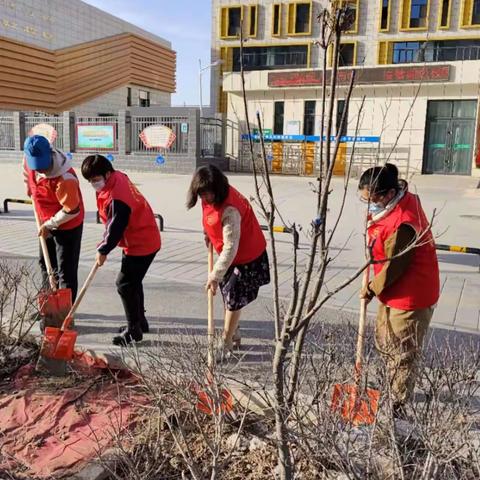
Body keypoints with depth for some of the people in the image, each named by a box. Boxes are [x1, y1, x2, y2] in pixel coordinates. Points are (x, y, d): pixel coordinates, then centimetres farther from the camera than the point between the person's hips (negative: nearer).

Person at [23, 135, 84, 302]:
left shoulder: (65, 179, -35)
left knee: (66, 271, -3)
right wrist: (31, 191, 18)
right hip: (46, 223, 9)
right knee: (45, 263, 21)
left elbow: (71, 210, -27)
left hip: (68, 226, -8)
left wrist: (49, 225, -18)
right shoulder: (29, 160, -13)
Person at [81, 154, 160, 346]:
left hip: (140, 245, -11)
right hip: (146, 239, 11)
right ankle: (140, 321, 35)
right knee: (133, 282, 21)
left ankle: (134, 330, 8)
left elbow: (115, 229, -22)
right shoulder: (118, 177, 2)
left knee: (125, 285, -4)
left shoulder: (116, 198, -29)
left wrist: (103, 250, -7)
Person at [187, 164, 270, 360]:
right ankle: (234, 336, 35)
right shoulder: (211, 198, -8)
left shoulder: (229, 210, -35)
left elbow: (230, 247, -33)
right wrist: (208, 232, 3)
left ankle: (226, 346, 13)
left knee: (233, 300, -2)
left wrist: (216, 275, -29)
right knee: (228, 296, 17)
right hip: (230, 254, 9)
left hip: (247, 256, -9)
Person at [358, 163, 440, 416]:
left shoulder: (401, 225, -32)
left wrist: (372, 288, -9)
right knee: (384, 341, 25)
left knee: (402, 353, 5)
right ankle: (395, 387, 44)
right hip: (395, 293, 11)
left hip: (410, 298, -11)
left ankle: (398, 406, 21)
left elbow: (393, 267, -25)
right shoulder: (403, 197, -3)